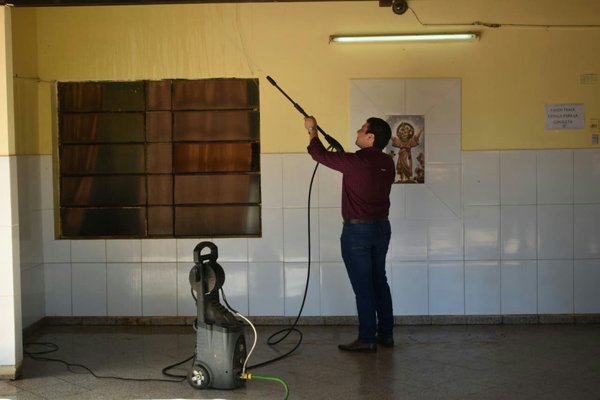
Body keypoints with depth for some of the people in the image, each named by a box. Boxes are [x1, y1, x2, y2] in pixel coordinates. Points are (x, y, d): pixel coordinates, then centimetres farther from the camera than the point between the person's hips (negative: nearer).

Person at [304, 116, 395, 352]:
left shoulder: (356, 162, -19)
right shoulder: (387, 163, 3)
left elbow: (320, 155, -7)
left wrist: (312, 130, 8)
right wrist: (342, 155, 24)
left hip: (357, 229, -7)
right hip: (382, 227, 7)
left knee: (363, 286, -1)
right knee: (379, 281, 15)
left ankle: (367, 339, 4)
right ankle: (386, 334, 21)